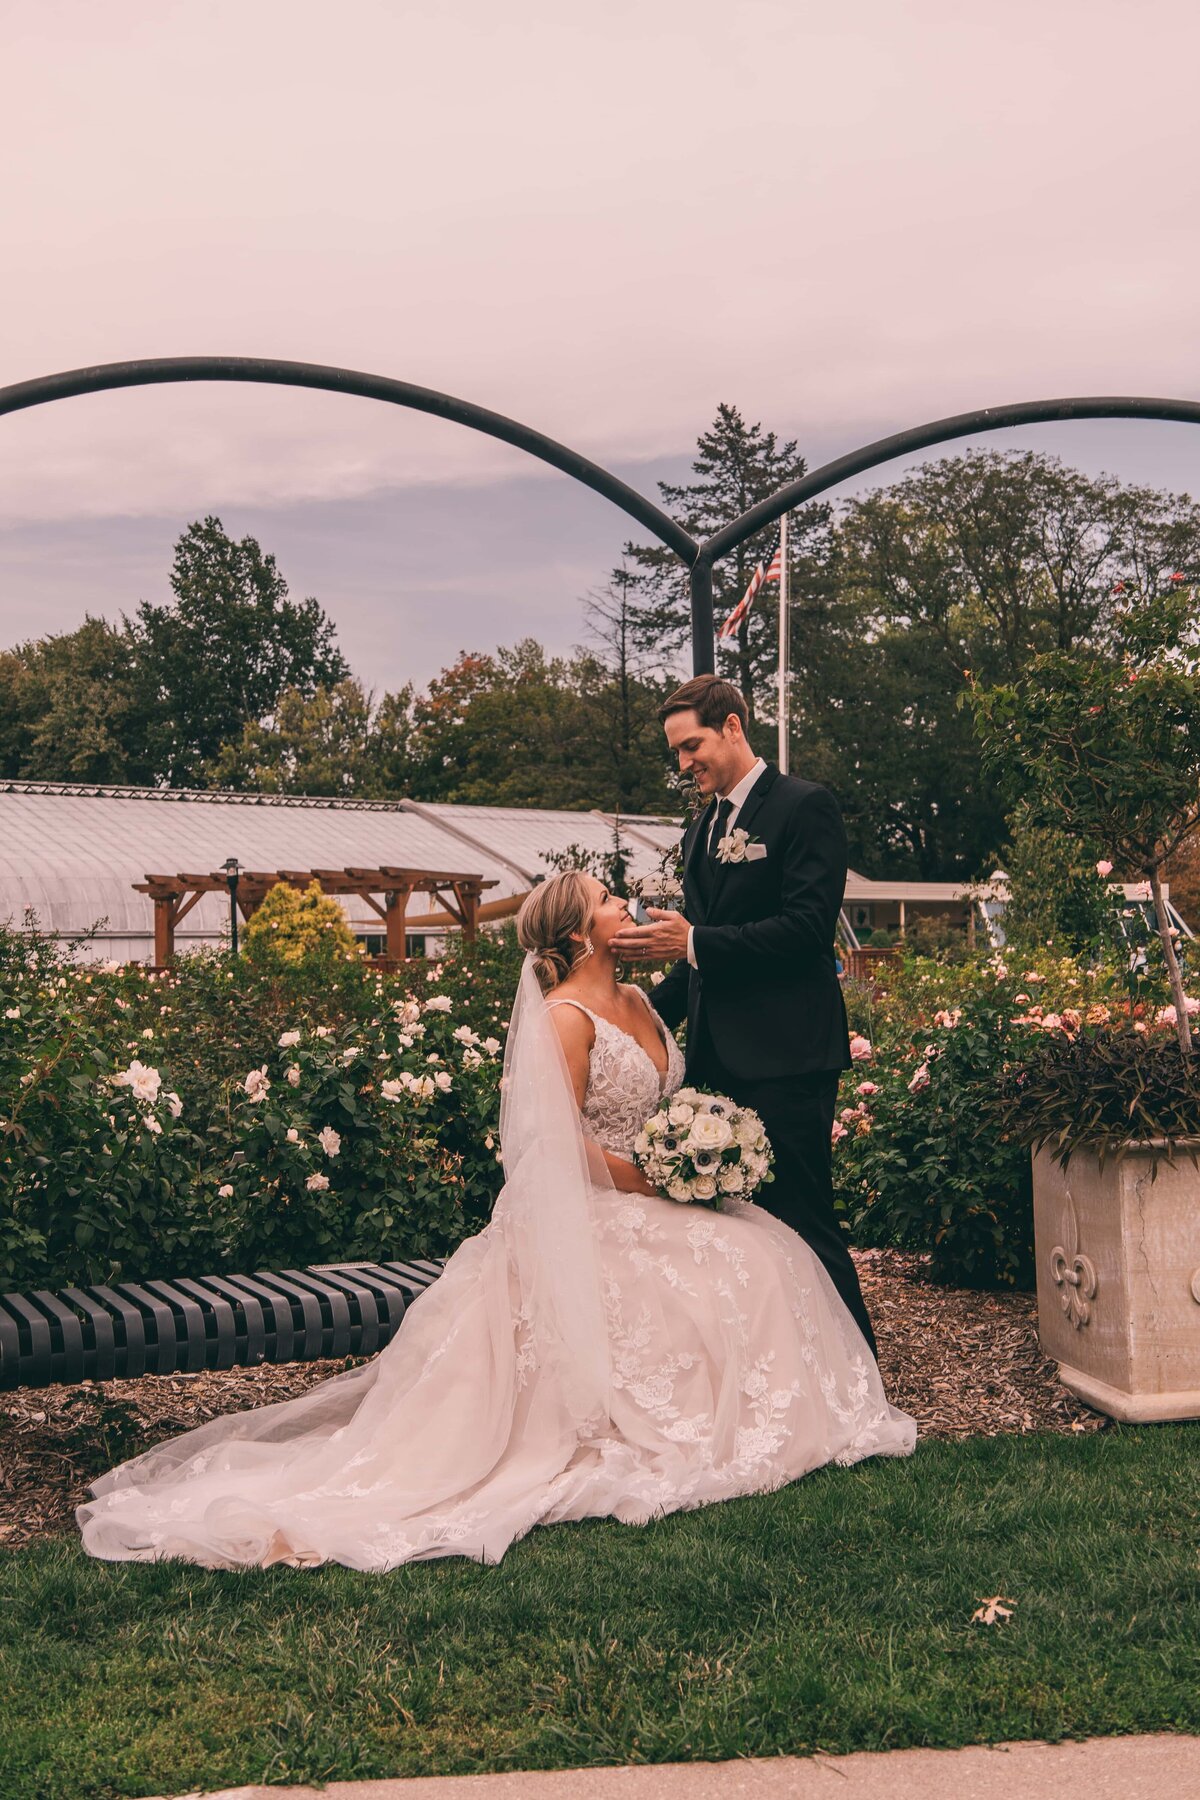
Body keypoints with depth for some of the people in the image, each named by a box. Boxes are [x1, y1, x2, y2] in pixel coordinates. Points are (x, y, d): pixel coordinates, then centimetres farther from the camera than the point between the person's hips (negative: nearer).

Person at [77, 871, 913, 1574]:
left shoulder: (639, 1001, 13)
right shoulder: (565, 1017, -14)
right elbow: (562, 1142, -18)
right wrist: (662, 1181, -15)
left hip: (656, 1202, 8)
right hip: (592, 1218, -8)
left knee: (763, 1252, -5)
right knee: (729, 1269, -18)